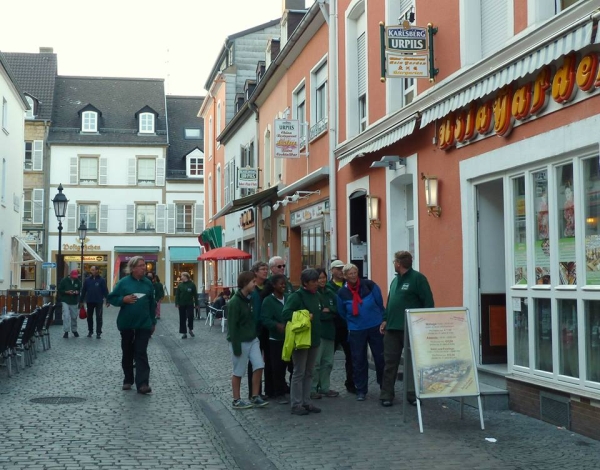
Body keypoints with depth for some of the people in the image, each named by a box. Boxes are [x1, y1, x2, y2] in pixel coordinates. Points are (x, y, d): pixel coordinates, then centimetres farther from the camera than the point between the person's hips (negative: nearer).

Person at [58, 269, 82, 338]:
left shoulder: (78, 281, 4)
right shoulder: (64, 281, -5)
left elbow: (80, 290, 12)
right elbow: (59, 290, -4)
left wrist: (77, 292, -10)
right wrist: (67, 292, -18)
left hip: (74, 302, 3)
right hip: (66, 301, -3)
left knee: (74, 316, 10)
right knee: (66, 316, -12)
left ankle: (74, 330, 26)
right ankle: (66, 331, -8)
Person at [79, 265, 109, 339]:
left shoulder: (101, 280, -4)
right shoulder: (87, 280, 4)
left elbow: (105, 291, -5)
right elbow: (83, 291, 6)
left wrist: (107, 300, -8)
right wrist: (81, 301, 6)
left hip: (99, 302, -3)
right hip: (89, 302, 3)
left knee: (99, 317, -1)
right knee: (89, 317, 11)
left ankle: (98, 332, 4)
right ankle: (90, 331, 23)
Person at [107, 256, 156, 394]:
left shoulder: (148, 283, 5)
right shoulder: (123, 282, -3)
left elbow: (152, 304, 11)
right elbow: (111, 298, 0)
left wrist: (153, 322, 12)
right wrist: (123, 299, -18)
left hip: (144, 324, 0)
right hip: (126, 323, 0)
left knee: (141, 353, -6)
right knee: (127, 353, 11)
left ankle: (142, 384, -11)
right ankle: (128, 380, 25)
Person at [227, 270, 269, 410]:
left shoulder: (249, 299, 7)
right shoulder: (234, 302, -18)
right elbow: (232, 326, -18)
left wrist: (255, 336, 12)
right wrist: (236, 346, -19)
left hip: (253, 340, 7)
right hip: (240, 342, -7)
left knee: (259, 366, 2)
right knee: (238, 372, 4)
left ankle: (255, 397, 13)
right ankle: (236, 401, 16)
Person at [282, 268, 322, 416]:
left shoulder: (317, 296, 9)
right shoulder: (296, 296, -14)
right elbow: (286, 314, -23)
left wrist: (314, 318, 6)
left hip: (314, 339, 7)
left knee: (309, 373, 13)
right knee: (299, 373, -2)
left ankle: (306, 402, 21)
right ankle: (296, 405, 4)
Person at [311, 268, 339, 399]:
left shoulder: (331, 294, 14)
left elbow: (337, 310, 8)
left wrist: (327, 310, -8)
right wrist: (329, 314, -9)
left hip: (329, 331, 7)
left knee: (328, 362, 11)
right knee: (315, 362, -6)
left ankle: (324, 388, 20)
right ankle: (312, 389, 2)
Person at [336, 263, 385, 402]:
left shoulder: (369, 285, -7)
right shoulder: (342, 293, -2)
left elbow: (380, 302, 3)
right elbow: (342, 313, 13)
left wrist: (380, 319, 10)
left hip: (375, 327, -1)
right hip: (356, 330, 1)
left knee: (380, 357, 5)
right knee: (359, 360, 4)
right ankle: (361, 390, 14)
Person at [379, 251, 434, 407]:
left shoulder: (417, 278, -7)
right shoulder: (395, 280, 16)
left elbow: (428, 302, -10)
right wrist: (385, 319, 12)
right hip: (392, 329, 7)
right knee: (390, 363, 5)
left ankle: (413, 395, 13)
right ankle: (386, 395, 10)